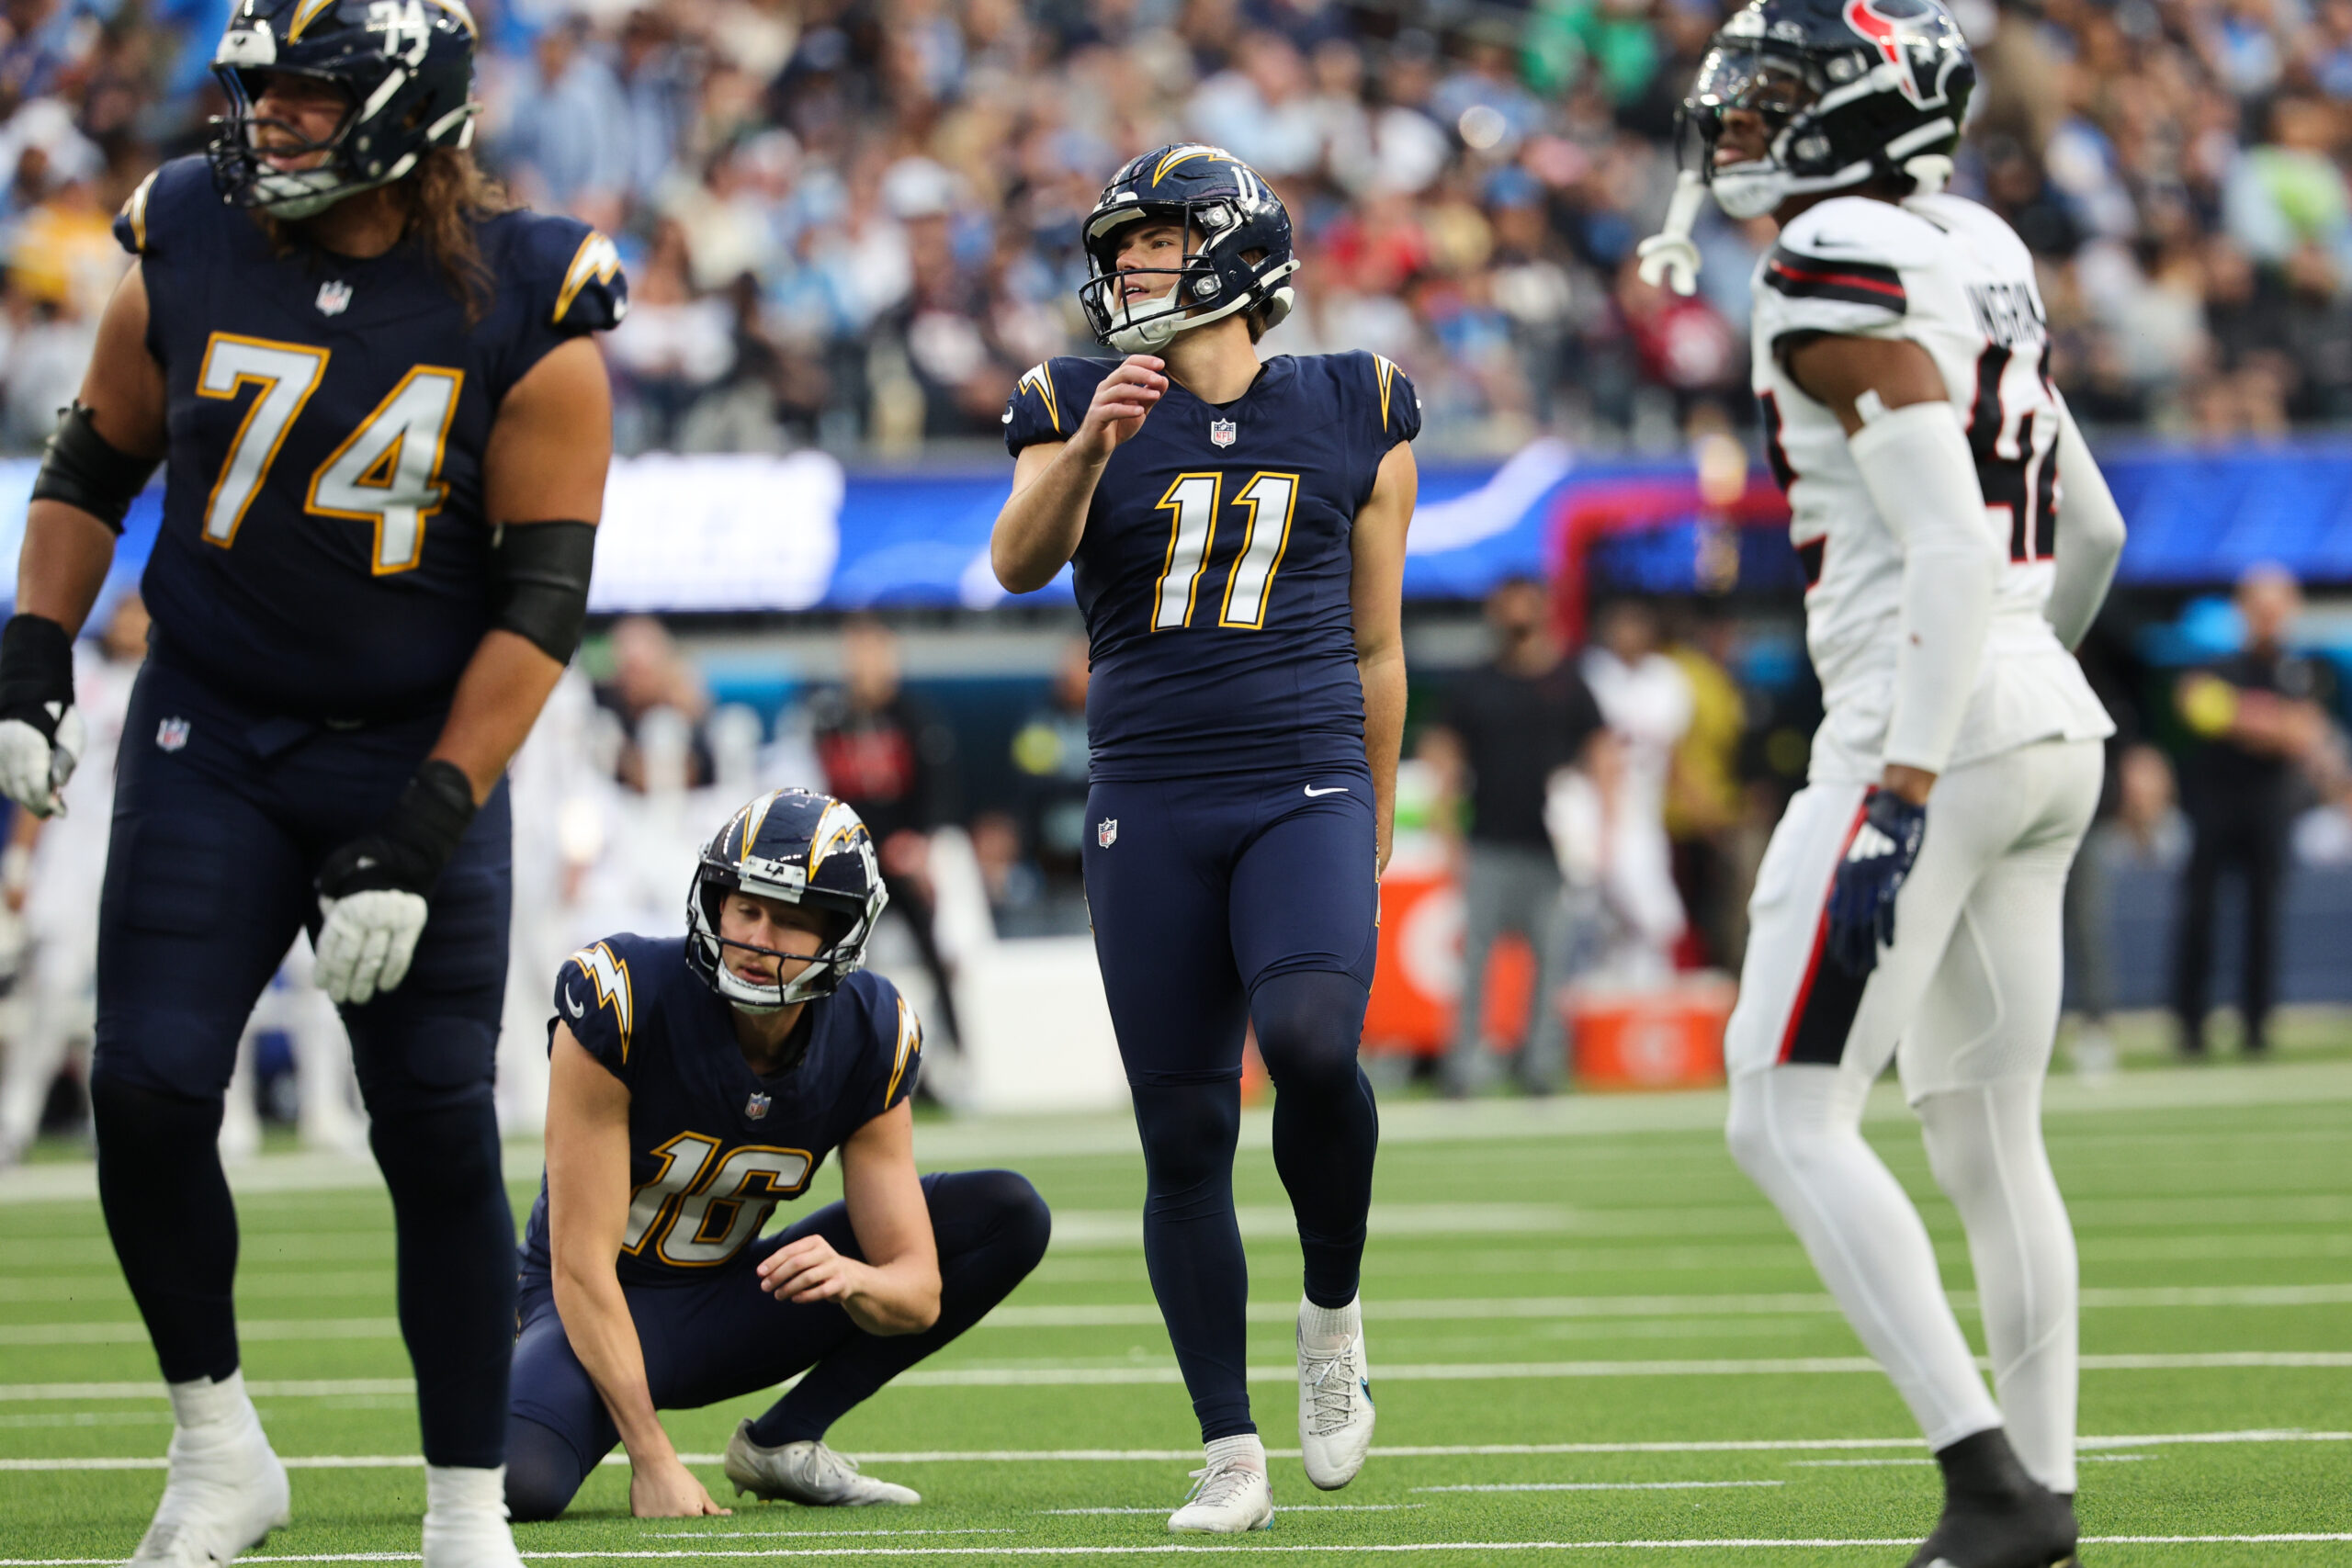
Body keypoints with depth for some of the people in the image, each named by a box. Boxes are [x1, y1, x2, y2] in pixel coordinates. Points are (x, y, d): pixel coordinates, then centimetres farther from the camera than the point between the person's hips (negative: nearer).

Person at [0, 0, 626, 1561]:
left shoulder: (523, 311, -13)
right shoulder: (187, 257, -6)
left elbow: (542, 600, -12)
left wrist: (423, 833, -18)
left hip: (417, 754, -2)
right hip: (210, 740, 2)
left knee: (440, 1129, -3)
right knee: (148, 1091, -10)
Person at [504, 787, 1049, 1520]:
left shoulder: (871, 1040, -12)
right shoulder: (623, 1002, -26)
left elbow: (918, 1293, -10)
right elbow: (581, 1265, -25)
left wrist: (850, 1278, -36)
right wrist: (652, 1459, -29)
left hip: (727, 1299, 5)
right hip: (610, 1313, -5)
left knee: (1012, 1217, -6)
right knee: (517, 1483, -38)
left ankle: (782, 1441, -3)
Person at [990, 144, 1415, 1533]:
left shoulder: (1352, 413, 9)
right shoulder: (1082, 405, 8)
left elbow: (1376, 648, 14)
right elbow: (1018, 562, -10)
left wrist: (1371, 845, 15)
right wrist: (1086, 452, -28)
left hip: (1308, 790, -1)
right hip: (1152, 806, 1)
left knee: (1311, 1041, -26)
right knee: (1185, 1134, -1)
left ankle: (1334, 1312, -1)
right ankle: (1233, 1457, 6)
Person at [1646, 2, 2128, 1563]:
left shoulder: (1846, 277, -13)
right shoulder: (1980, 262, 15)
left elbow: (1953, 548, -21)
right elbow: (2092, 532, 22)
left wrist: (1902, 794, -24)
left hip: (1930, 729, -9)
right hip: (2048, 728, 9)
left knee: (1790, 1117, -7)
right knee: (1988, 1138, 12)